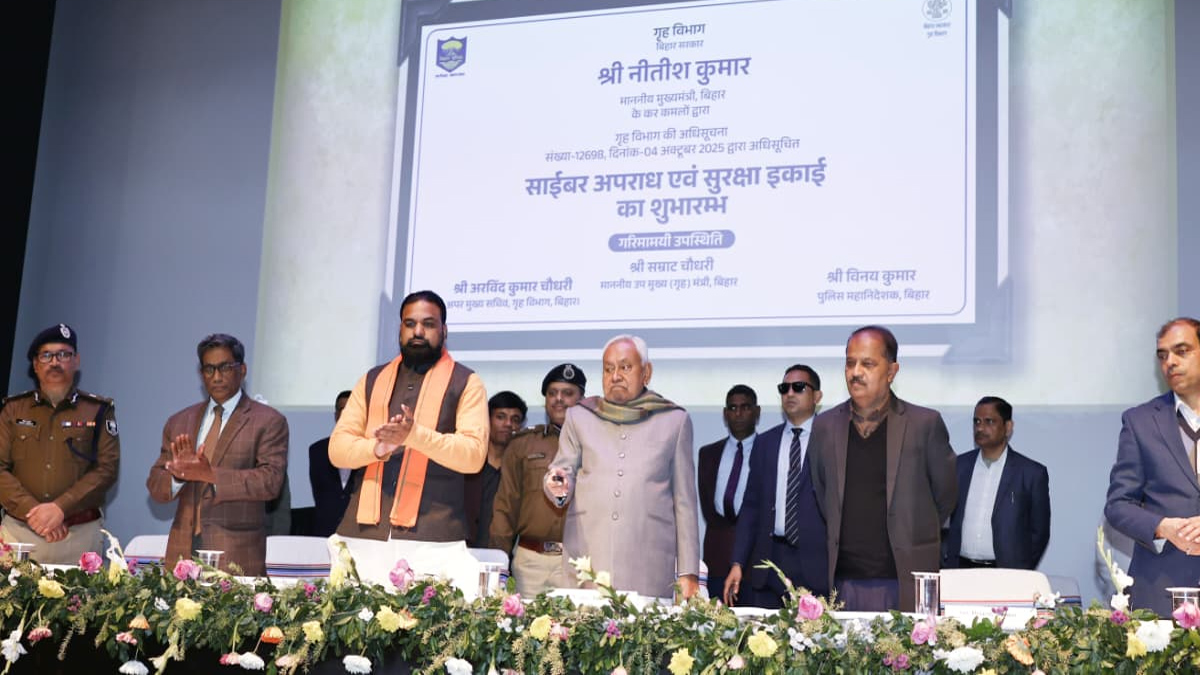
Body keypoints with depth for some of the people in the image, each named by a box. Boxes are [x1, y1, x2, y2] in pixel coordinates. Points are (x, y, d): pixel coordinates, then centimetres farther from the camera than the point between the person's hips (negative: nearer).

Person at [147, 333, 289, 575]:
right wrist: (178, 474, -9)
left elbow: (270, 481, -10)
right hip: (183, 550, 4)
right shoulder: (178, 423, 17)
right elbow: (155, 487, 13)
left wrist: (211, 475, -19)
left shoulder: (269, 422, 3)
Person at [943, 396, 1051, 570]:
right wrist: (945, 565, 5)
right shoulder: (957, 466, 10)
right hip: (960, 570, 2)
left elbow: (1039, 533, 5)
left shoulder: (1032, 473, 2)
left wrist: (1019, 574, -1)